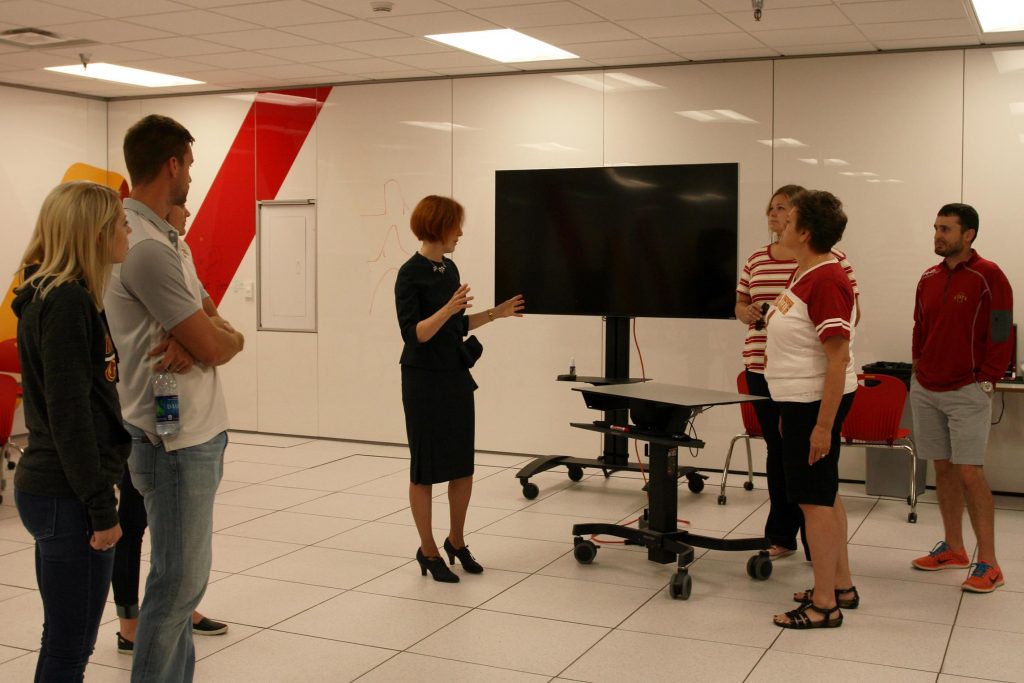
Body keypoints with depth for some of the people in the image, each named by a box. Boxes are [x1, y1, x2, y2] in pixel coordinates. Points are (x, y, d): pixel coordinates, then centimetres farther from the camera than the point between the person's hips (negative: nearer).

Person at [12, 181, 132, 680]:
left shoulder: (61, 297, 13)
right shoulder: (66, 302, -17)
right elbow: (69, 414, -20)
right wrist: (101, 508, -17)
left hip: (48, 486, 10)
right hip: (68, 495, -10)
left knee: (64, 642, 18)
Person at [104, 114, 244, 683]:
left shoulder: (161, 239, 13)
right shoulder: (147, 247, -19)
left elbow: (218, 332, 9)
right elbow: (217, 348, -20)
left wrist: (193, 342, -13)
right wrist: (228, 337, 3)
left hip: (197, 433, 10)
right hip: (176, 440, -10)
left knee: (182, 576, 18)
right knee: (178, 582, 0)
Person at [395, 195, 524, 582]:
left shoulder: (449, 269, 10)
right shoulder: (410, 274, -14)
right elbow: (414, 333, -20)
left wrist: (495, 314, 12)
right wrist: (448, 308, -32)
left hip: (457, 377, 7)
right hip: (424, 381, -7)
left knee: (462, 465, 11)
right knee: (426, 467, 3)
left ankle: (456, 542, 27)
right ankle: (428, 551, 15)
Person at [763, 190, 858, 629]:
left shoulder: (826, 280, -21)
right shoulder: (803, 273, 10)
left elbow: (838, 358, -24)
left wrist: (823, 424, -25)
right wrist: (792, 411, 23)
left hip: (817, 402, -10)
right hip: (800, 399, 10)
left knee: (814, 499, -3)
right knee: (825, 495, 17)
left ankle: (824, 605, 7)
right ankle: (841, 586, 30)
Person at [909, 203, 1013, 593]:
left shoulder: (988, 277, -9)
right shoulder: (929, 278, 9)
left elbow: (1001, 334, -10)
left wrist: (986, 380, -11)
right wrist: (919, 369, 11)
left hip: (967, 392, -6)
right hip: (926, 390, 6)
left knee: (969, 472, -8)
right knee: (943, 468, 12)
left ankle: (988, 564, -1)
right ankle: (953, 549, 23)